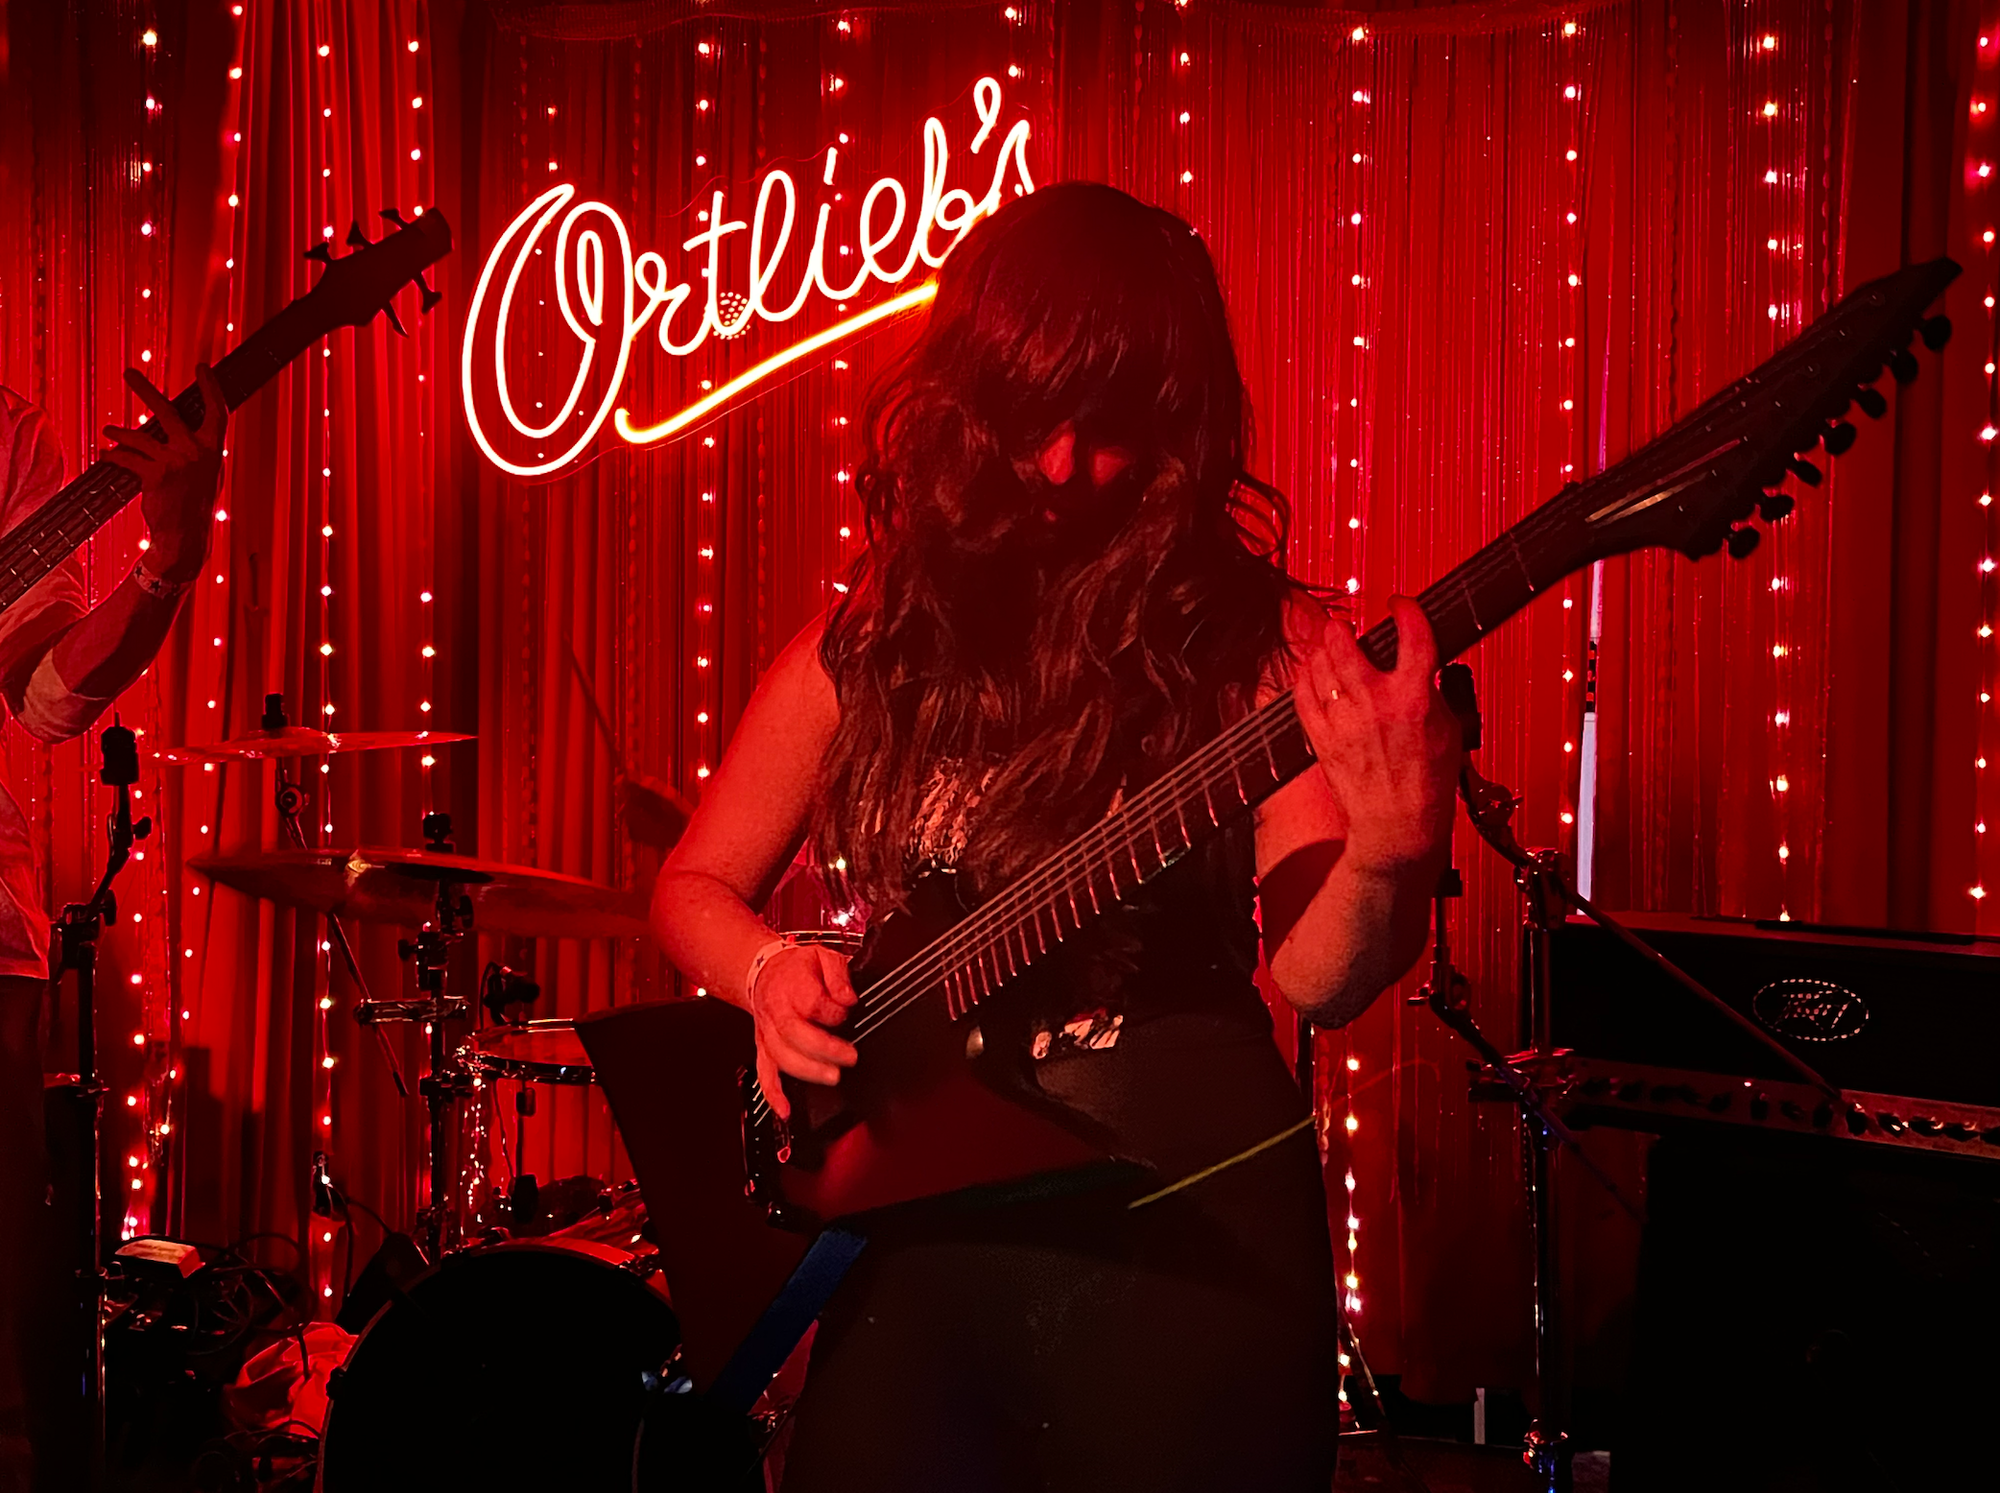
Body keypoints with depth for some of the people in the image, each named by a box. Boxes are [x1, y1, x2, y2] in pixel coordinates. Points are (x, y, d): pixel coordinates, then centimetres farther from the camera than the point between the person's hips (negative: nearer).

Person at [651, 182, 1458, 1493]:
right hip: (915, 1231, 3)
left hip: (1187, 1237, -3)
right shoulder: (869, 646, 4)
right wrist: (771, 970, -6)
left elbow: (1319, 977, -13)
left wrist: (1390, 858, -34)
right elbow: (696, 884, 15)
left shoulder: (1259, 647, -6)